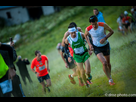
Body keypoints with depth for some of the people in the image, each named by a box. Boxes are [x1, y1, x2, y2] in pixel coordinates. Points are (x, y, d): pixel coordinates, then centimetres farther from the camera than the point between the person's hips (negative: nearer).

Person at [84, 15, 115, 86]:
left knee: (108, 63, 15)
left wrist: (105, 38, -22)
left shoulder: (103, 25, -23)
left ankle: (110, 76, 44)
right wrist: (89, 44, -9)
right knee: (104, 63, -20)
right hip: (96, 47, -1)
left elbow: (111, 31, -7)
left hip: (105, 45, 2)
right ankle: (110, 79, -3)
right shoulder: (88, 29, -20)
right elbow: (85, 35, 3)